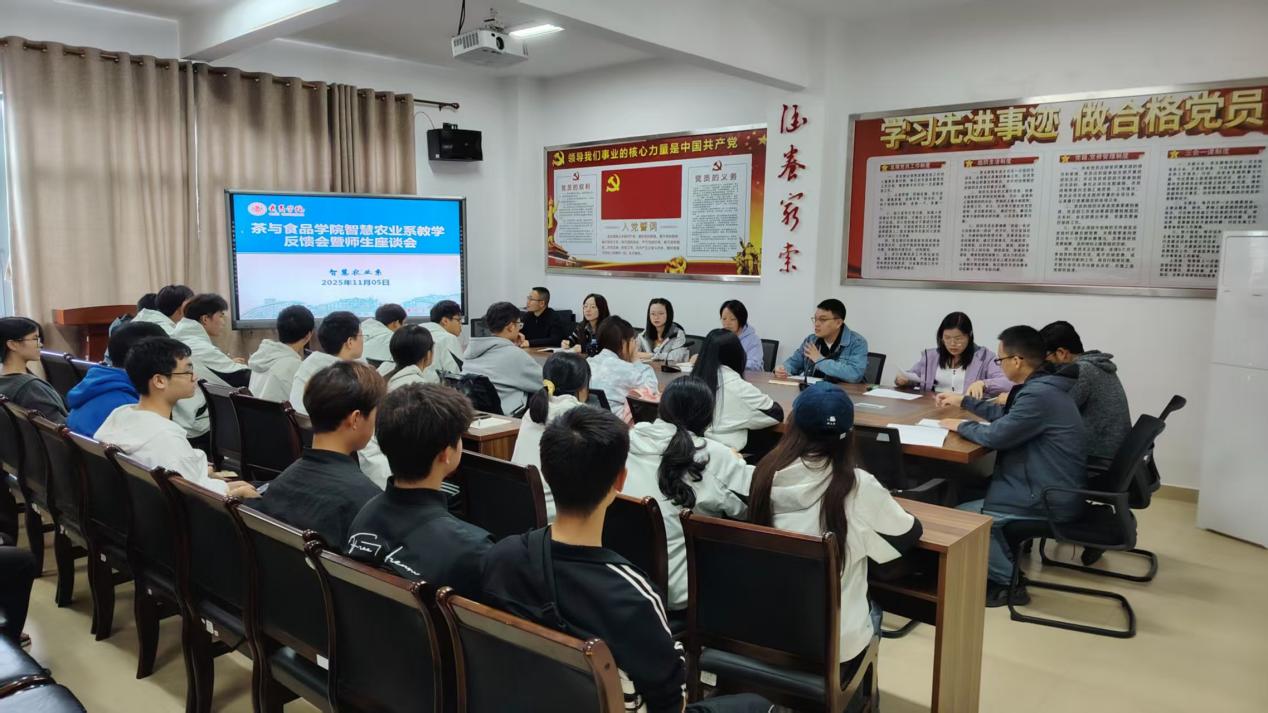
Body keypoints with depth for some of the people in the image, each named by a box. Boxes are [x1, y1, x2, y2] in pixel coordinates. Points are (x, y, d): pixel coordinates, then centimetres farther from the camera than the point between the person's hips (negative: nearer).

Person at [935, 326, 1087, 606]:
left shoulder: (1039, 394, -25)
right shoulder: (1042, 386, 9)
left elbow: (996, 435, -24)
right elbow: (1006, 415, 25)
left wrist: (961, 425, -5)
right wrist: (963, 401, 29)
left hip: (1050, 500, -10)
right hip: (1053, 487, 10)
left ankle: (1008, 582, 6)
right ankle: (1005, 565, 23)